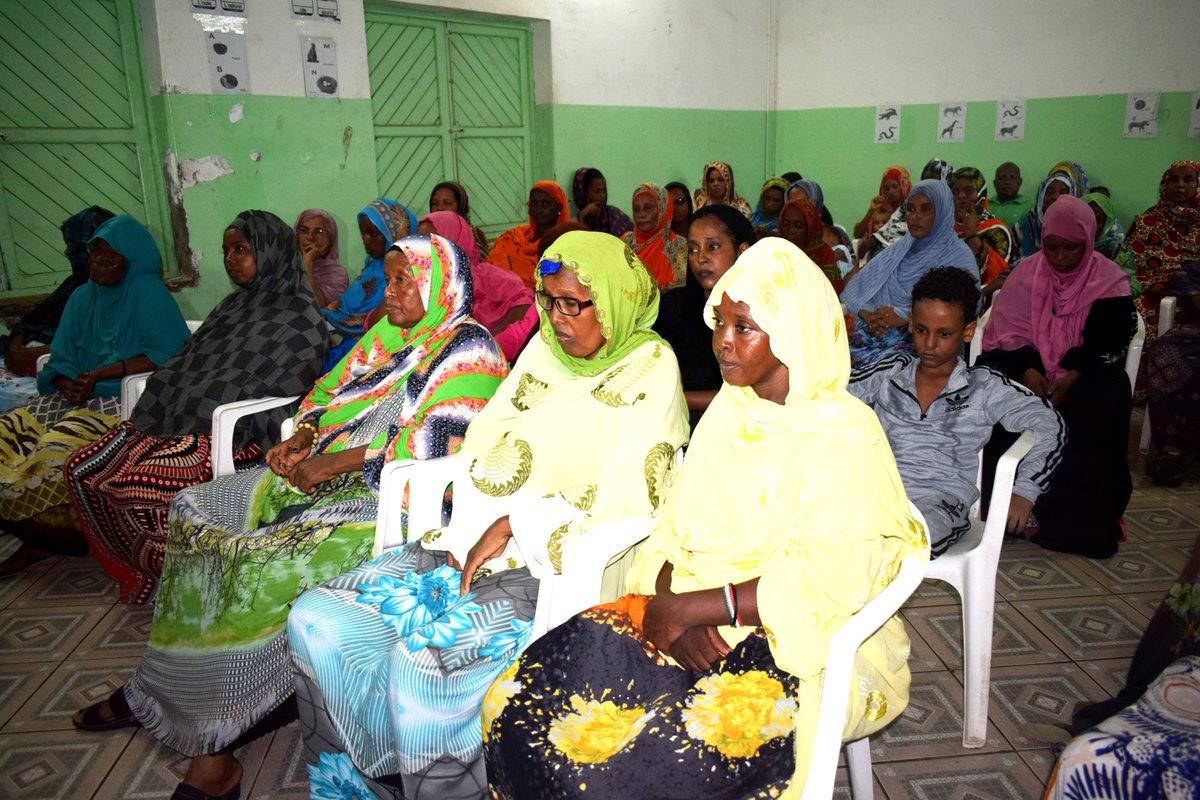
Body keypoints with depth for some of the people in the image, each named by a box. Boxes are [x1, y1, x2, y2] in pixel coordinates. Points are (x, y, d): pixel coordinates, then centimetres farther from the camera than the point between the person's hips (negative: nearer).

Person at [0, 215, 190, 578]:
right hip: (76, 399, 7)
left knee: (56, 451, -27)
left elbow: (169, 354, -15)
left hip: (126, 400, -7)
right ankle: (38, 537, 1)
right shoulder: (82, 297, 17)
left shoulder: (147, 291, -4)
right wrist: (67, 384, -9)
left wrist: (100, 374, -16)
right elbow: (60, 360, 16)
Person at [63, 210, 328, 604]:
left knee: (127, 483, -23)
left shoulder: (299, 316, -6)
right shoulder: (235, 306, 21)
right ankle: (139, 575, 7)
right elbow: (188, 366, 18)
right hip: (182, 421, 9)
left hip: (239, 432, -9)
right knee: (81, 468, -4)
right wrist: (156, 413, 1)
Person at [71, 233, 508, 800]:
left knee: (271, 563, -26)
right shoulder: (386, 333, 17)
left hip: (400, 496, -9)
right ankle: (155, 691, 6)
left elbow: (439, 444, -22)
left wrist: (337, 461, -18)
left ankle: (213, 751, -10)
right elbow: (328, 391, 21)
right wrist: (300, 439, 0)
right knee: (204, 514, -1)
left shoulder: (468, 349, -10)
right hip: (330, 470, 9)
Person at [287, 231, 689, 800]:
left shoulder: (650, 369, -5)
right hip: (475, 544, 7)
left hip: (559, 567, -6)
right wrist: (465, 535, -7)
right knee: (316, 620, -5)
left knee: (423, 658, -28)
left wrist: (512, 525, -13)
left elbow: (624, 500, -13)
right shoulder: (544, 348, 13)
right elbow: (481, 454, 10)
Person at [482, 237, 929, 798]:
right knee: (516, 699, -14)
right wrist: (673, 604, -12)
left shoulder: (844, 434, -10)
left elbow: (823, 581, -18)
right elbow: (677, 528, 8)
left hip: (795, 641, -5)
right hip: (689, 621, 6)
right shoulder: (730, 408, 10)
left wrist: (693, 607, -19)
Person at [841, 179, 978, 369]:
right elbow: (855, 286, 14)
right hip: (871, 335, 5)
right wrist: (867, 314, -9)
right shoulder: (900, 249, 22)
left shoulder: (959, 256, 4)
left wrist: (905, 316, -19)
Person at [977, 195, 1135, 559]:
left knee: (1100, 409, -33)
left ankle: (1083, 523, -16)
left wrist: (1072, 376, -24)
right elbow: (1007, 332, -1)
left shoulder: (1109, 281, 1)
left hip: (1086, 374, -1)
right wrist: (1026, 371, -19)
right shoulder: (1026, 273, 6)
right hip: (1028, 369, 2)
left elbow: (1109, 343, -8)